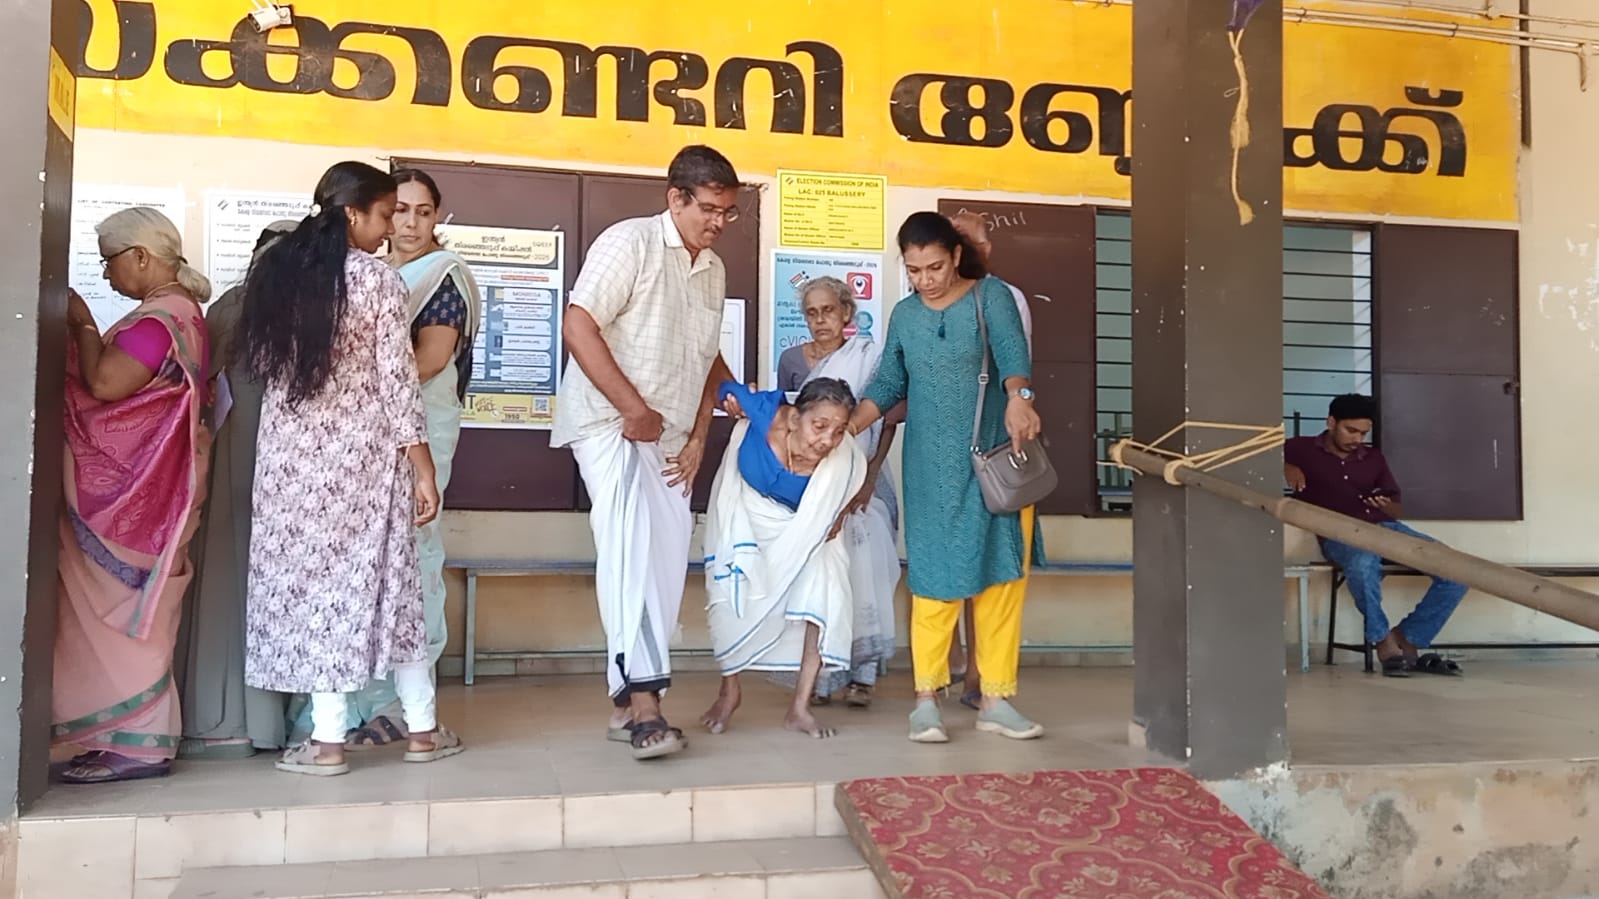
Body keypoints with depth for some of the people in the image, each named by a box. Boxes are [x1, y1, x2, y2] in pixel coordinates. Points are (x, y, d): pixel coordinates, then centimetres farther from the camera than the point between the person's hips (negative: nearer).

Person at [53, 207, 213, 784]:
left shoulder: (158, 318, -17)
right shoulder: (180, 311, 15)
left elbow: (103, 384, -22)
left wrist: (83, 325, -9)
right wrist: (89, 332, 5)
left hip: (131, 492, -10)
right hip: (139, 487, 10)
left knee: (119, 612, -4)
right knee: (127, 617, 13)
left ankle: (136, 745, 2)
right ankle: (137, 736, 18)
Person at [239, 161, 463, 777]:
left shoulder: (274, 271, 3)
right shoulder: (378, 279, -9)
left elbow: (260, 363, 8)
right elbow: (397, 380, -11)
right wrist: (422, 467, -8)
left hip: (292, 453, 3)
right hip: (364, 452, -3)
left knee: (309, 581, 6)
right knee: (386, 582, 6)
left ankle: (327, 740, 7)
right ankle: (422, 729, 15)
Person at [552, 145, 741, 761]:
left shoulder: (714, 269, 14)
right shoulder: (630, 243, -9)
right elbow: (578, 326, -18)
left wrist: (698, 436, 9)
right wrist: (633, 409, -20)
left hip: (668, 437, 7)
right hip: (608, 421, -7)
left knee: (665, 558, 3)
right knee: (631, 545, -24)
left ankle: (629, 702, 12)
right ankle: (642, 693, -28)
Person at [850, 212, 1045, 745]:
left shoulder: (991, 298, -3)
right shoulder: (904, 315, 8)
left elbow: (1013, 354, -19)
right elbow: (889, 384, 12)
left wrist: (1018, 397, -40)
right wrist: (850, 426, -4)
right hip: (933, 469, 2)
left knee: (1002, 576, 1)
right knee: (936, 578, -1)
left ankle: (996, 699, 10)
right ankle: (927, 698, 5)